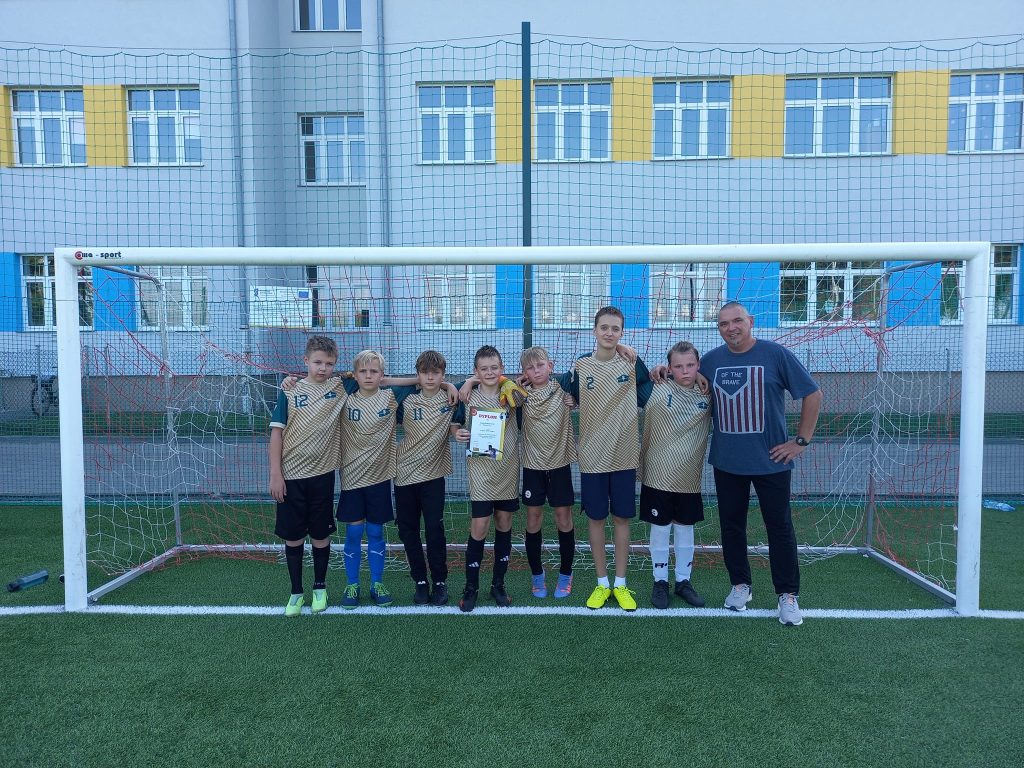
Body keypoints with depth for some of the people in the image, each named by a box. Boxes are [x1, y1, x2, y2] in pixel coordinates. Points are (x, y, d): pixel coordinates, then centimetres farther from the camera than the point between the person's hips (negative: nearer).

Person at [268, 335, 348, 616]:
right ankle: (296, 592, 24)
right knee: (292, 536, 8)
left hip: (321, 475, 1)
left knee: (320, 534, 11)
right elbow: (277, 432, -3)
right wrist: (275, 474, -7)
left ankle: (320, 588, 29)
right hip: (291, 476, 0)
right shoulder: (290, 391, -2)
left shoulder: (340, 388, 0)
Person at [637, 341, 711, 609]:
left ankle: (684, 581, 30)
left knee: (685, 528, 15)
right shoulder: (656, 389, -9)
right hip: (658, 475, -2)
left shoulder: (707, 394, -1)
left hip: (689, 478, 3)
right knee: (660, 528, 8)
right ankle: (660, 582, 24)